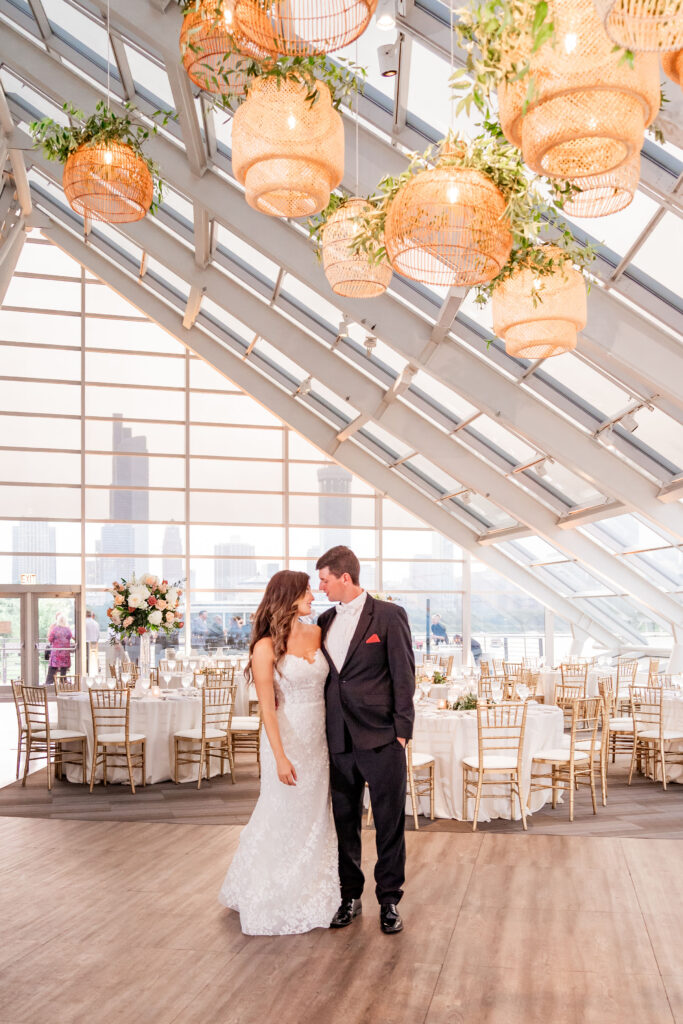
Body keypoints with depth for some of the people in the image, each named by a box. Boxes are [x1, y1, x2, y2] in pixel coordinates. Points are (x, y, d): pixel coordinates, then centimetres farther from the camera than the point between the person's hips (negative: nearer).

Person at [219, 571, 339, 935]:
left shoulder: (317, 634, 4)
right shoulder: (266, 647, -12)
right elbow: (267, 707, -13)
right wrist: (280, 757, -16)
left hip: (318, 741, 6)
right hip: (287, 739, -5)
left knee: (314, 820, 15)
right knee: (284, 820, 6)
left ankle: (308, 897, 32)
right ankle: (272, 901, 26)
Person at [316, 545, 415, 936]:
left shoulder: (390, 615, -5)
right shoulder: (325, 621, 11)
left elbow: (404, 676, -6)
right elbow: (322, 676, 15)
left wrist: (402, 731, -10)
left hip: (381, 738, -5)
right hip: (339, 739, 5)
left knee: (390, 822, 5)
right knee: (344, 822, 12)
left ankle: (389, 900, 19)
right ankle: (350, 897, 26)